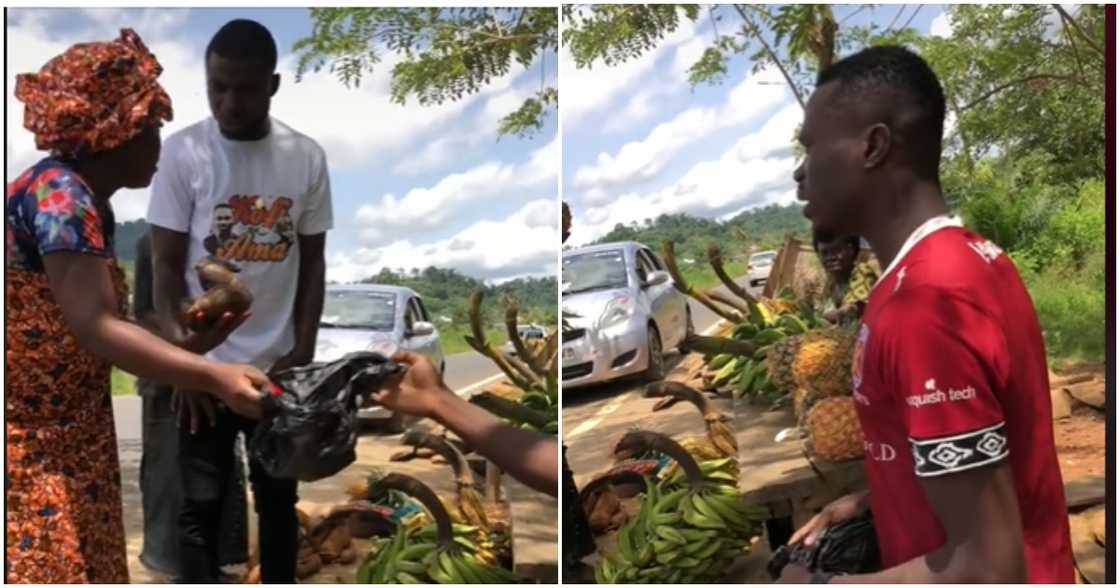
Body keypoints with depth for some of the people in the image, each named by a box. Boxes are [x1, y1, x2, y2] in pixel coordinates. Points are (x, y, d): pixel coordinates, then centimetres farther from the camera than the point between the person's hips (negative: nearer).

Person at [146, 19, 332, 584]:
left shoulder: (307, 157, -2)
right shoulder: (183, 152, -8)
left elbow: (312, 261, 4)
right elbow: (166, 267, -6)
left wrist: (303, 351, -2)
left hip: (278, 365, 2)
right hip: (206, 366, -2)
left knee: (279, 499, 14)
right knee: (200, 504, 7)